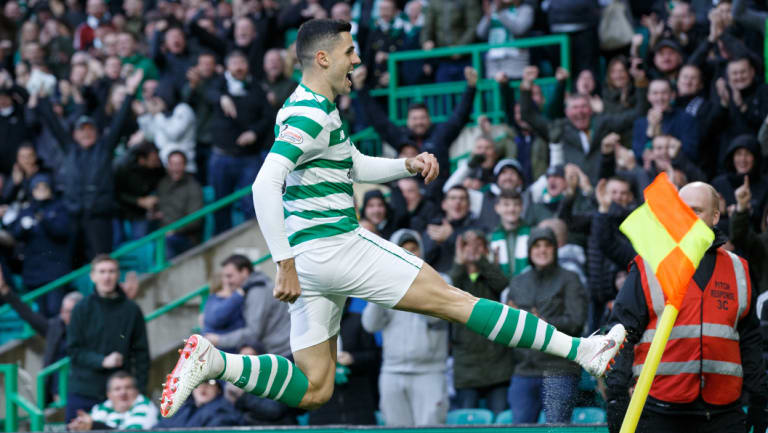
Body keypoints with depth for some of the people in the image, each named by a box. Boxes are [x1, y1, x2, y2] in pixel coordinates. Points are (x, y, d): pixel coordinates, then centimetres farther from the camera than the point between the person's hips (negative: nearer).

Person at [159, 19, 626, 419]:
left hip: (312, 256, 10)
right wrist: (285, 263, -27)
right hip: (335, 246, -10)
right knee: (454, 299, -5)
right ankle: (579, 350, -1)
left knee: (313, 390, 7)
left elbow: (354, 166, 31)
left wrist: (408, 165, 14)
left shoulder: (319, 108, 18)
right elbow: (265, 185, -26)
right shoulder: (310, 115, -15)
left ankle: (215, 362, -5)